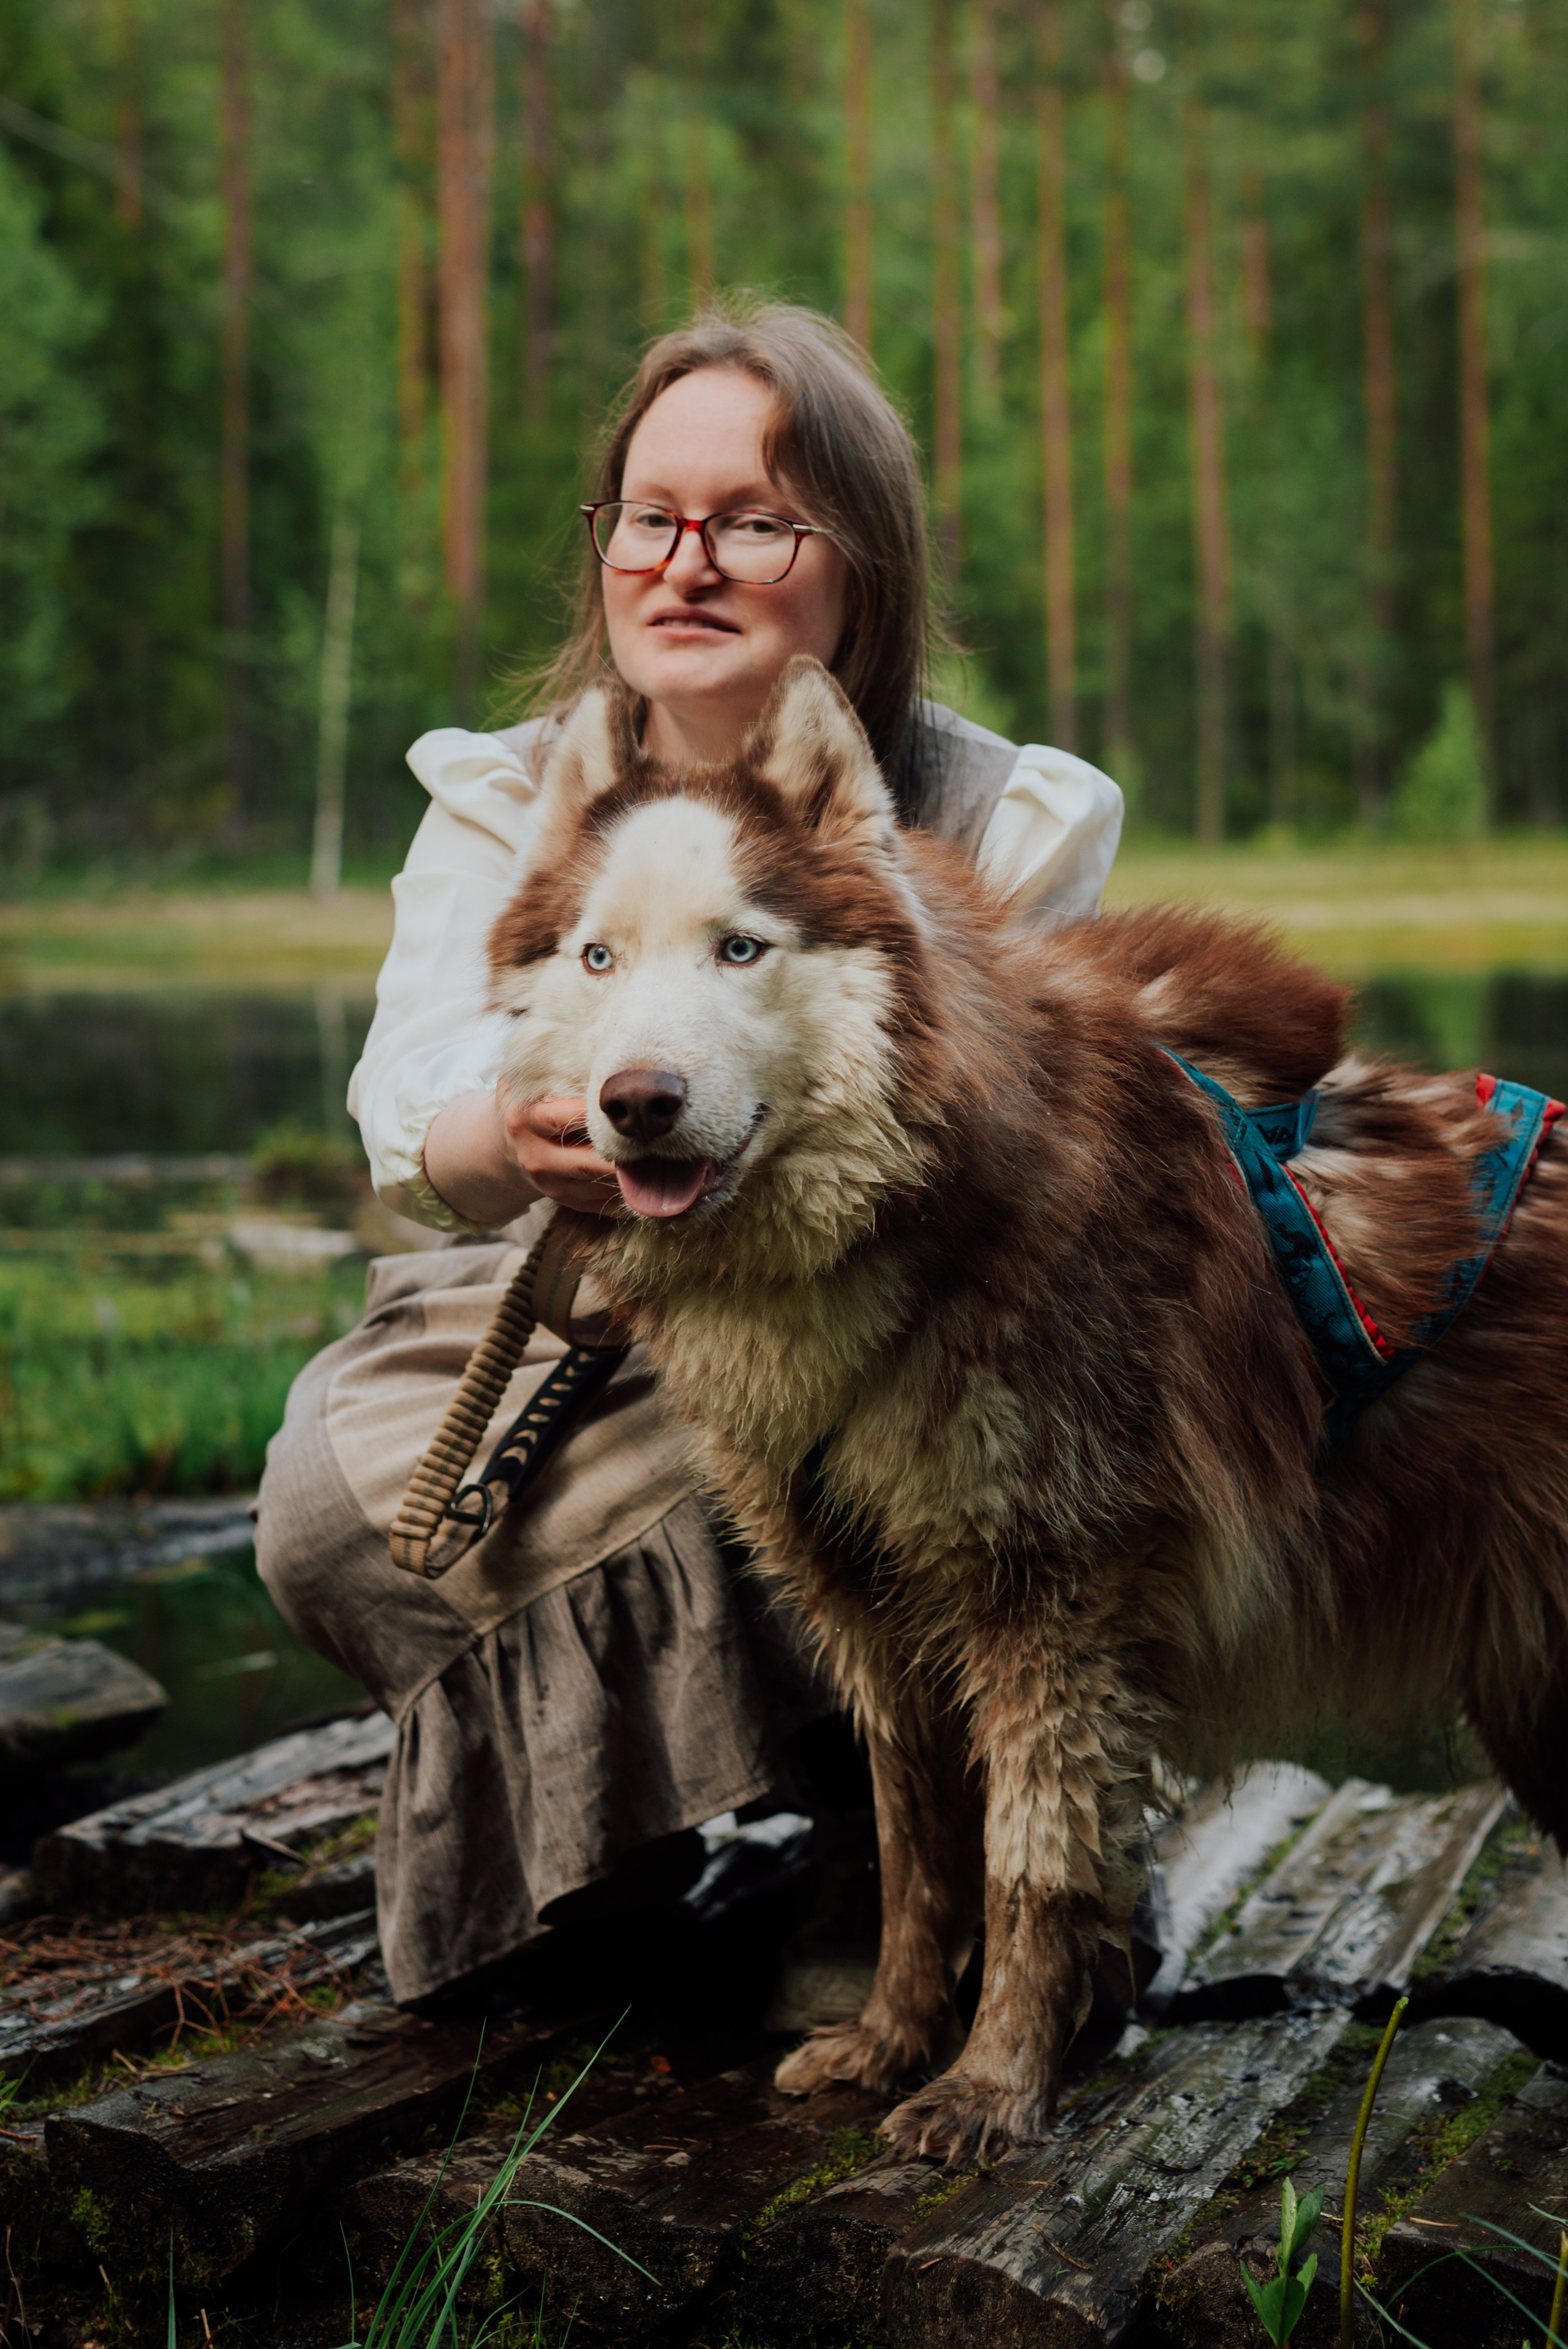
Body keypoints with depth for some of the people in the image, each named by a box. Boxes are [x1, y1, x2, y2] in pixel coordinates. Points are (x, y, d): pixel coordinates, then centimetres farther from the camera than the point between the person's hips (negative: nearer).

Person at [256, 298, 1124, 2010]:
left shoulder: (1007, 824, -6)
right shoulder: (507, 801, 0)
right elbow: (412, 1119, -16)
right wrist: (518, 1141, -44)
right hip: (572, 1318, 3)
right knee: (331, 1497, -25)